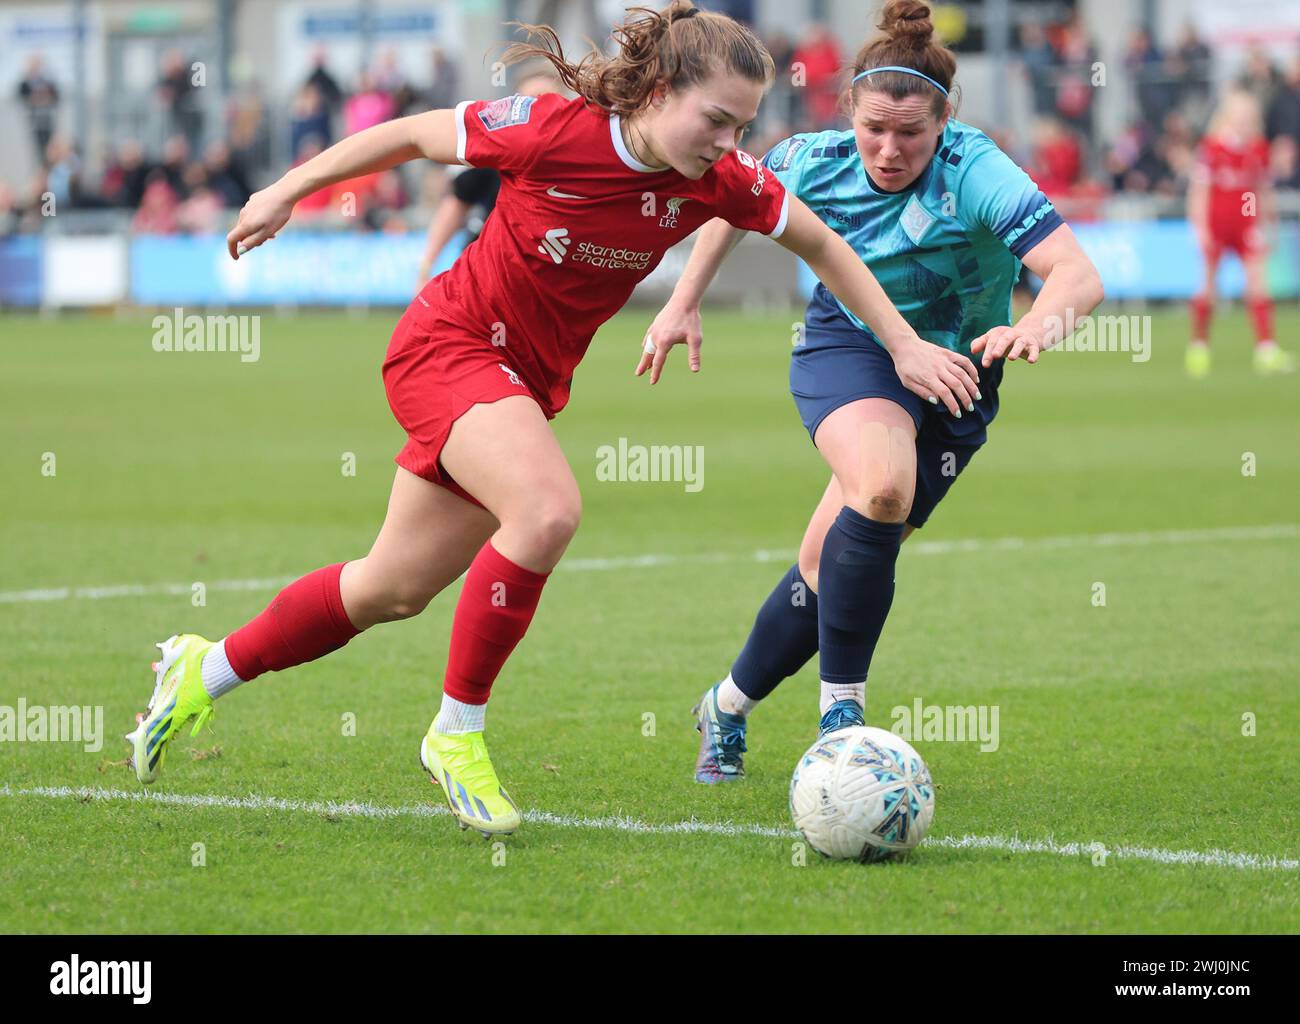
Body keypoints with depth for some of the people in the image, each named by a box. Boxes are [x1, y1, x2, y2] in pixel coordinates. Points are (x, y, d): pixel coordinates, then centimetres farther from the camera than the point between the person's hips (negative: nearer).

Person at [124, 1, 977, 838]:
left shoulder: (720, 180, -12)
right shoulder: (554, 131, -24)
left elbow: (822, 244, 4)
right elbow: (413, 135, -10)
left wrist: (906, 345, 0)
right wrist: (286, 192, -2)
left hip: (532, 380, 6)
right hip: (451, 344, -6)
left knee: (395, 590, 11)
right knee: (548, 508, -32)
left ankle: (206, 671, 32)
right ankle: (458, 732, -15)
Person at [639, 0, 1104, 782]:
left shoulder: (976, 174, -28)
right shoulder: (817, 162, -17)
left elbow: (1080, 274, -41)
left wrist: (1038, 324, -61)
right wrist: (685, 302, 3)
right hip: (847, 346, 0)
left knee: (834, 570, 2)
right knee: (882, 482, -33)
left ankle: (728, 708, 29)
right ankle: (841, 709, -21)